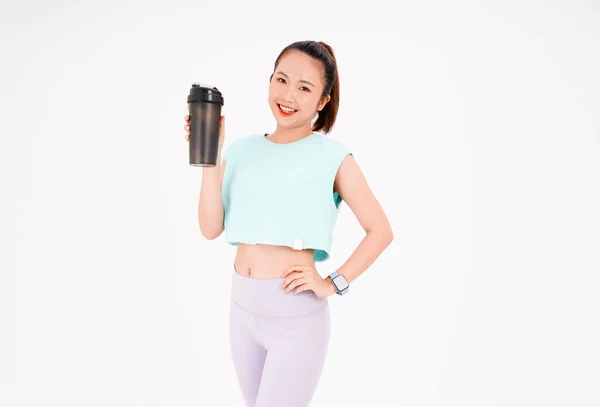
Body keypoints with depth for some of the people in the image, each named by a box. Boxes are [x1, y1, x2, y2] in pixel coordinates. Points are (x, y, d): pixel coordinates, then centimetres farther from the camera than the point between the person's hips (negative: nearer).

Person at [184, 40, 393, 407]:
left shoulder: (332, 156, -9)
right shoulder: (242, 150, 4)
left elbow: (381, 231, -6)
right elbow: (211, 228, -4)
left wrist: (334, 283, -12)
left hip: (297, 314, -5)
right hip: (242, 305, 6)